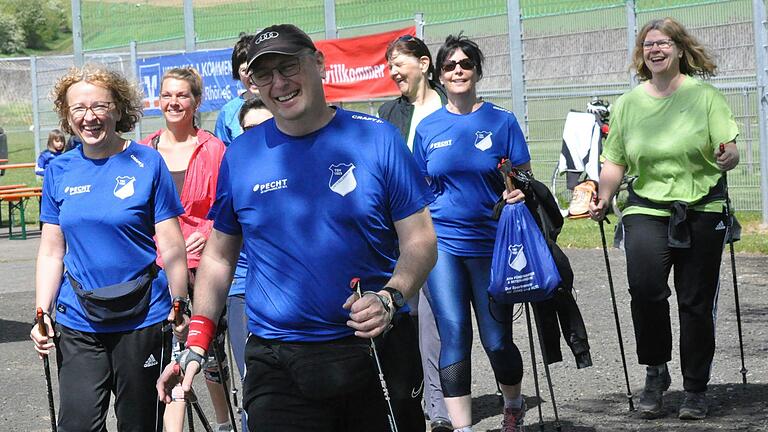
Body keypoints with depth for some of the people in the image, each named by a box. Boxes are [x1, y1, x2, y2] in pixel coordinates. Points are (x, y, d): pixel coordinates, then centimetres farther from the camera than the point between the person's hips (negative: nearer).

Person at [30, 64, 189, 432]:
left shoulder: (148, 163, -5)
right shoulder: (59, 171, 5)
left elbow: (171, 246, -5)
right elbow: (52, 251, 8)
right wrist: (42, 314, 1)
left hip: (142, 320, -2)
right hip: (77, 323, 2)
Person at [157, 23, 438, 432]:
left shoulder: (377, 138, -2)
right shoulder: (240, 155, 4)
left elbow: (420, 240, -2)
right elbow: (218, 256, 11)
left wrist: (389, 298, -20)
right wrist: (195, 346, 2)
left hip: (376, 351, 0)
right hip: (277, 364, 1)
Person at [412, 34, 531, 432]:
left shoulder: (501, 121, 1)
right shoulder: (428, 127, 7)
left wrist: (520, 193, -19)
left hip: (492, 242, -1)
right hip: (443, 241, 1)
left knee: (497, 340, 5)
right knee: (454, 335, -7)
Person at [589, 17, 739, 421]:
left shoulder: (705, 96, 2)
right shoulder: (628, 103, 9)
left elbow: (730, 152, -2)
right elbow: (615, 161, 11)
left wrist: (727, 156, -24)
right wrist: (603, 198, -5)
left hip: (702, 210, -1)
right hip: (647, 209, 1)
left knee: (696, 301, 3)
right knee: (645, 287, -21)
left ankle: (695, 390, 16)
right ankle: (655, 372, -1)